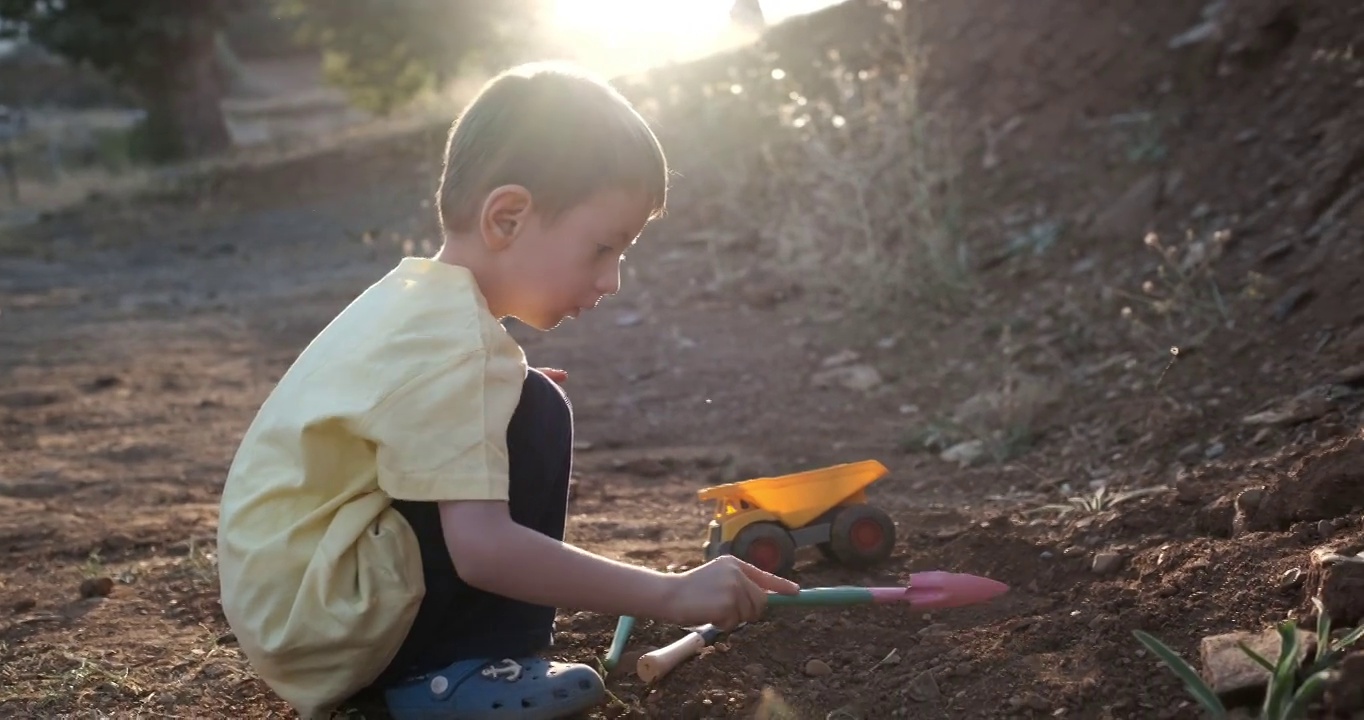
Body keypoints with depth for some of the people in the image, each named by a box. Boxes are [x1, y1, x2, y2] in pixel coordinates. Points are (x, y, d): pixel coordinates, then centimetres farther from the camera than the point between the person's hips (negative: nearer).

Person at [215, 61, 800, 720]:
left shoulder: (417, 300, 7)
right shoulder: (454, 339, -23)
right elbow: (484, 549, -30)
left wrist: (501, 396, 10)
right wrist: (673, 594, -26)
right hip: (318, 619, -10)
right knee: (533, 416, -15)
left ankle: (417, 665, 13)